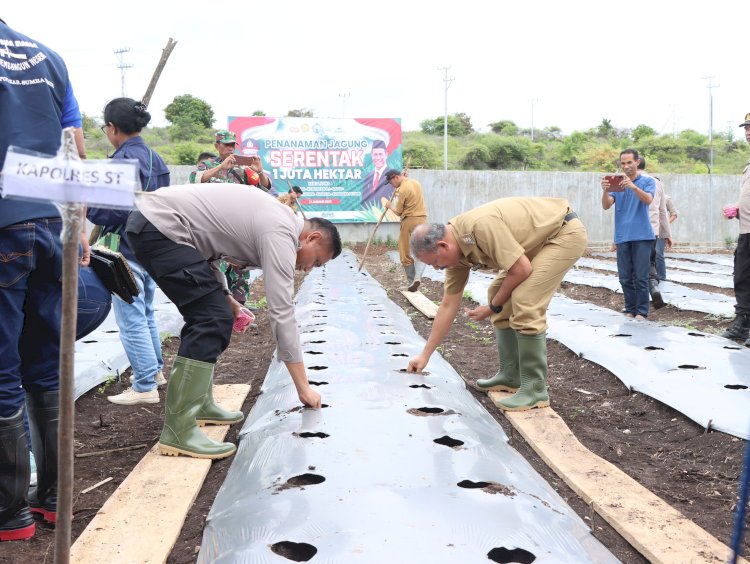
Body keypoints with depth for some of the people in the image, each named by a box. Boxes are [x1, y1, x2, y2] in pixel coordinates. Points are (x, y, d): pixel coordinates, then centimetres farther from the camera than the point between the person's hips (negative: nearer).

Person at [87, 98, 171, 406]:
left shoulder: (123, 160, -18)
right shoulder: (155, 158, 9)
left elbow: (112, 214, -22)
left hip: (126, 251, -9)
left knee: (131, 320, -2)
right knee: (146, 314, 22)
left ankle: (145, 386, 1)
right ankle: (155, 370, 34)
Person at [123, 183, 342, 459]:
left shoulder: (274, 218, 16)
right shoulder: (281, 235, -13)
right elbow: (282, 314, -15)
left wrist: (225, 297, 14)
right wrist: (303, 387, -9)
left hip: (151, 222, 11)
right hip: (159, 227, -11)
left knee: (210, 317, 14)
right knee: (213, 322, -14)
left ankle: (200, 404, 22)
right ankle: (177, 432, -13)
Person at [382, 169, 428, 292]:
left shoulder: (402, 190, -14)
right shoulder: (416, 182, 10)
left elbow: (398, 212, -7)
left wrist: (390, 205, 11)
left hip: (409, 221, -7)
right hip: (422, 219, 7)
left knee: (406, 254, 4)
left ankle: (410, 283, 3)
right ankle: (417, 277, -11)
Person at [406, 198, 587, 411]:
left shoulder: (481, 225, -31)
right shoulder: (456, 249, -1)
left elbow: (522, 270, -27)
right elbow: (448, 305, 6)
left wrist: (493, 307, -10)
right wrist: (425, 355, 10)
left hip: (566, 233, -10)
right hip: (541, 239, 10)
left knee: (525, 302, -20)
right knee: (498, 294, 11)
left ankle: (535, 389, -11)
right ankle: (510, 375, 18)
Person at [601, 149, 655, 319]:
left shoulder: (648, 181, 2)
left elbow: (648, 200, -17)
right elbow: (606, 206, -2)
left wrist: (633, 186, -34)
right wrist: (605, 191, -23)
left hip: (641, 236, -3)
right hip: (622, 236, 3)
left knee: (641, 277, -3)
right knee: (625, 277, 5)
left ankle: (641, 311, 3)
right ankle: (630, 309, 15)